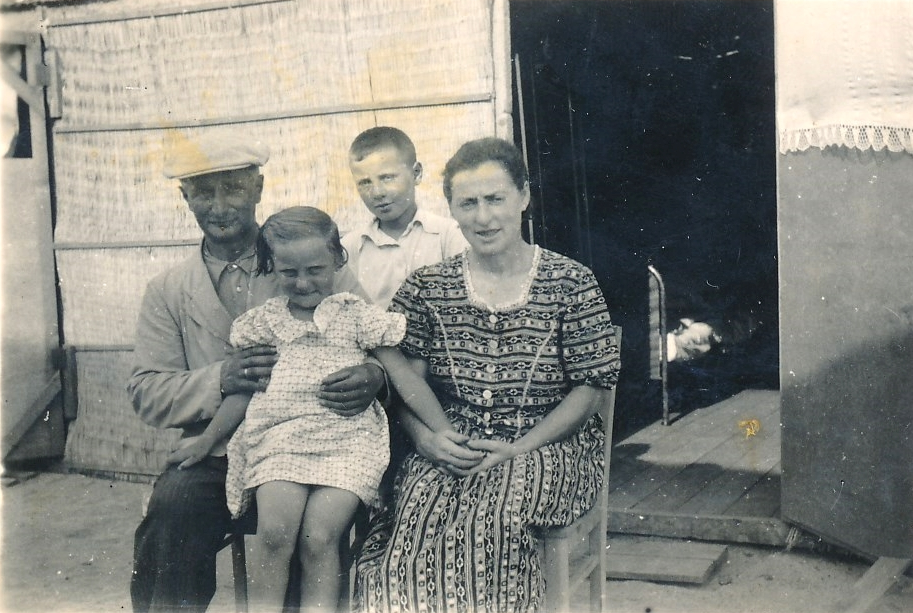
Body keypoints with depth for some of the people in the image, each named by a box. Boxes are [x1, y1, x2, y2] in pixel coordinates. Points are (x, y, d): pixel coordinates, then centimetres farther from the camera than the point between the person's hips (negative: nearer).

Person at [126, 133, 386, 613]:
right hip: (214, 455, 1)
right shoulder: (168, 292, 14)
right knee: (172, 509, -30)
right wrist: (220, 379, -14)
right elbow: (146, 393, 6)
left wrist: (371, 376, -21)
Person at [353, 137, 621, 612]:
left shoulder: (572, 284, 1)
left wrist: (518, 450, -11)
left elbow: (592, 388, -1)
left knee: (491, 510, -32)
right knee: (416, 515, -29)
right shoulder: (426, 289, 8)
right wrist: (426, 439, -15)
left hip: (547, 446, -1)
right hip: (450, 450, 2)